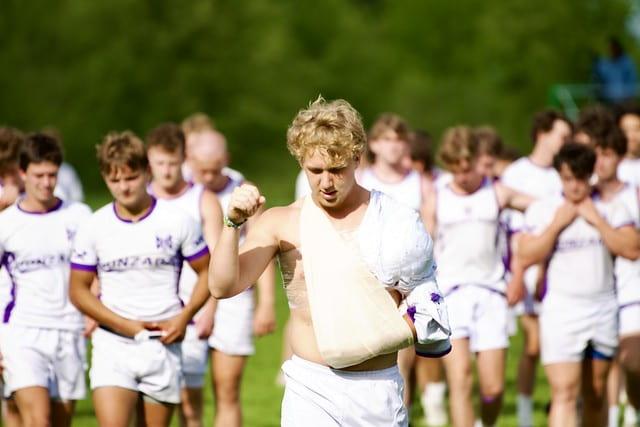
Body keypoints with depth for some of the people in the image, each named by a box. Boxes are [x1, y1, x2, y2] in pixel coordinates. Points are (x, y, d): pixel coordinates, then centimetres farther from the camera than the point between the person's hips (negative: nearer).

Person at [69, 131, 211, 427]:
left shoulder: (178, 222, -1)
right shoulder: (93, 228, 0)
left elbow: (207, 272, 7)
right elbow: (78, 290, 3)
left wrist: (184, 317, -9)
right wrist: (124, 325, -9)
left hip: (163, 344, 1)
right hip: (113, 344, -1)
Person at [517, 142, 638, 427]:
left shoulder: (609, 208, 4)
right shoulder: (542, 210, 0)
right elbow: (526, 256, -7)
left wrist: (597, 221, -12)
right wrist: (556, 224, -14)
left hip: (603, 308, 3)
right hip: (561, 310, -3)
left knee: (596, 393, 12)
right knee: (564, 394, -14)